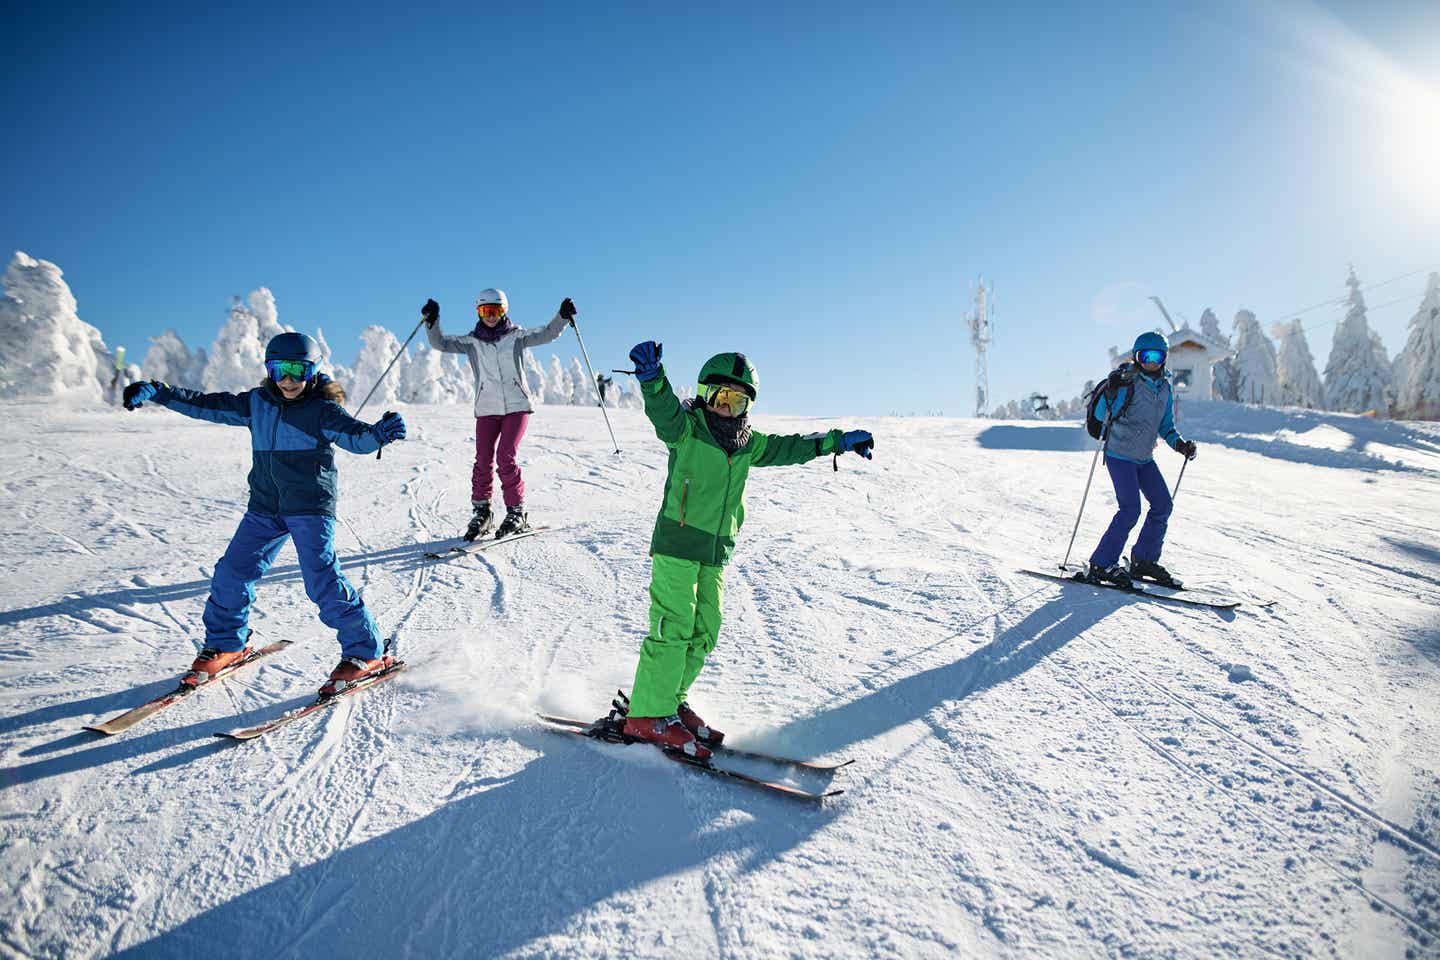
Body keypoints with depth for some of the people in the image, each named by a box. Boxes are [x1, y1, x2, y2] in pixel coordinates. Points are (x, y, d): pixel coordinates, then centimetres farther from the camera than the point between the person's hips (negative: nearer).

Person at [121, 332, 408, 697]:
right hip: (265, 507, 6)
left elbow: (354, 437, -21)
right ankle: (225, 643, 30)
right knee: (233, 571, 6)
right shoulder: (256, 403, 9)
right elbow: (207, 405, 14)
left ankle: (367, 653, -6)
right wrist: (156, 392, 8)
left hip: (311, 507, -6)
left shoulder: (323, 409, -7)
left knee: (322, 581, -15)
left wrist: (380, 432, -43)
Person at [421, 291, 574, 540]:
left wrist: (562, 316, -19)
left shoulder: (516, 336, 6)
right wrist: (432, 321, -13)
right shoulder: (472, 341, 10)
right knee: (483, 461, -4)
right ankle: (481, 511, 11)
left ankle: (516, 512, 1)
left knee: (506, 458, -11)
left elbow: (547, 334, -3)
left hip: (517, 406, -2)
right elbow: (441, 343, 3)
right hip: (487, 409, 2)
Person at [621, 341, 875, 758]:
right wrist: (652, 376, -44)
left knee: (704, 632, 8)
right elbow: (663, 409, -23)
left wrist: (839, 440, 27)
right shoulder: (686, 427, -4)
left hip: (716, 552, 7)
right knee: (673, 626, -10)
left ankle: (668, 700, 21)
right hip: (677, 542, -7)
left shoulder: (749, 444, 15)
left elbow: (790, 447, 24)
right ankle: (648, 716, -2)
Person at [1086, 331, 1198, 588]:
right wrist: (1110, 391, -35)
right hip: (1119, 455, -8)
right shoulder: (1128, 382, -13)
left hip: (1144, 458, 8)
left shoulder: (1164, 387, 8)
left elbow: (1166, 426, 16)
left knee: (1163, 504, 6)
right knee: (1130, 509, -15)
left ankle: (1143, 560, 21)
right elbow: (1101, 414, -18)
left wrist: (1179, 443, -1)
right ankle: (1101, 565, -8)